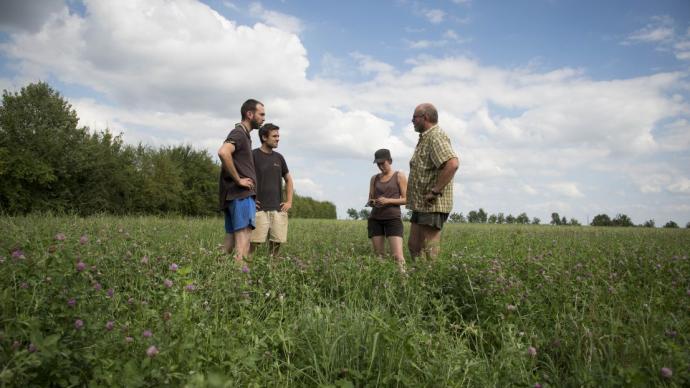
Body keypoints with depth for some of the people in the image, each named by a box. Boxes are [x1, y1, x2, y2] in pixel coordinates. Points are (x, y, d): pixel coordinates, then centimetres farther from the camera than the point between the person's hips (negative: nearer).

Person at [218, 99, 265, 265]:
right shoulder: (239, 133, -7)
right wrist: (238, 180, -20)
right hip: (241, 194, -10)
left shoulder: (244, 135, 23)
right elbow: (223, 152, -28)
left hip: (234, 195, 10)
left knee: (231, 239, 10)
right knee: (243, 234, -15)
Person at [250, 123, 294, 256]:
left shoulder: (279, 157, 14)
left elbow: (288, 180, 23)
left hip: (278, 209, 5)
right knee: (254, 242, -9)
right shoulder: (253, 155, -3)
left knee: (276, 242, 4)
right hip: (259, 209, -5)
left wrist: (289, 202, 14)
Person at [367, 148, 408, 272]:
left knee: (398, 256, -16)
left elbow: (406, 199, 0)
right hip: (375, 219, 4)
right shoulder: (374, 178, 14)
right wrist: (371, 202, -8)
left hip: (393, 218, -4)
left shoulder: (399, 176, 3)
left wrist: (388, 201, -15)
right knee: (378, 256, 0)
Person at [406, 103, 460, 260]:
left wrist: (435, 191, -24)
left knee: (430, 252, -6)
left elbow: (452, 164, -29)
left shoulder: (436, 136, -14)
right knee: (414, 246, 15)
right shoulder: (425, 138, 19)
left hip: (432, 205, -11)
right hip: (421, 204, 11)